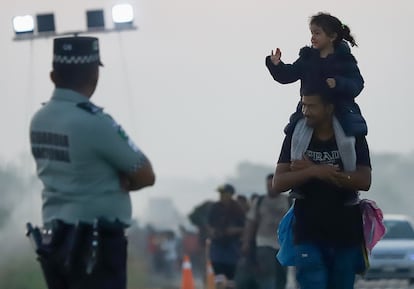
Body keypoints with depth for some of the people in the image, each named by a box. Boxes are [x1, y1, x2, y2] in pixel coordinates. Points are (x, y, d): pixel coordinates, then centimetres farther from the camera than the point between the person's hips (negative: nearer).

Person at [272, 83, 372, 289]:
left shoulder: (353, 138, 1)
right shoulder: (295, 138, 4)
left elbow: (364, 181, -12)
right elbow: (278, 183, -3)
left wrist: (310, 169, -14)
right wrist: (314, 172, -20)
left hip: (346, 233, 1)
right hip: (309, 233, -1)